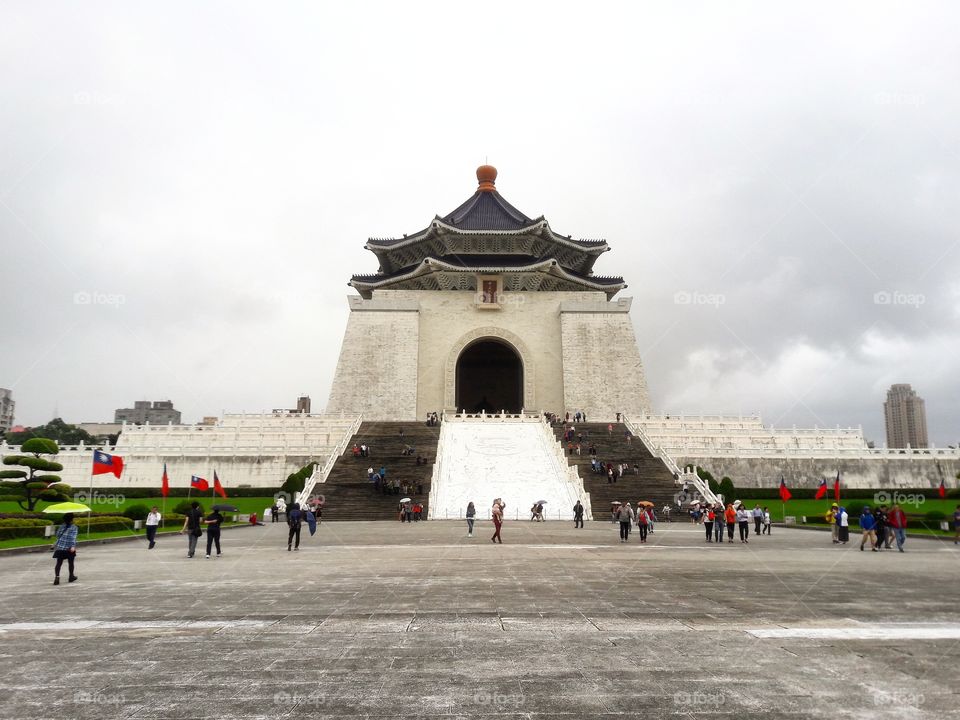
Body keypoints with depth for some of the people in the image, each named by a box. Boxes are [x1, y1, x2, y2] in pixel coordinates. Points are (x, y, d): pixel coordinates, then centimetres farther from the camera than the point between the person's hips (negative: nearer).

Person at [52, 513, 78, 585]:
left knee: (59, 563, 2)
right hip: (69, 548, -3)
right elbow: (73, 537, -18)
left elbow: (57, 535, 12)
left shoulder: (61, 526, 6)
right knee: (71, 563, 14)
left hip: (60, 547, 3)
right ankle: (71, 577, 27)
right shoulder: (74, 527, -8)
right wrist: (73, 546, -25)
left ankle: (57, 577, -16)